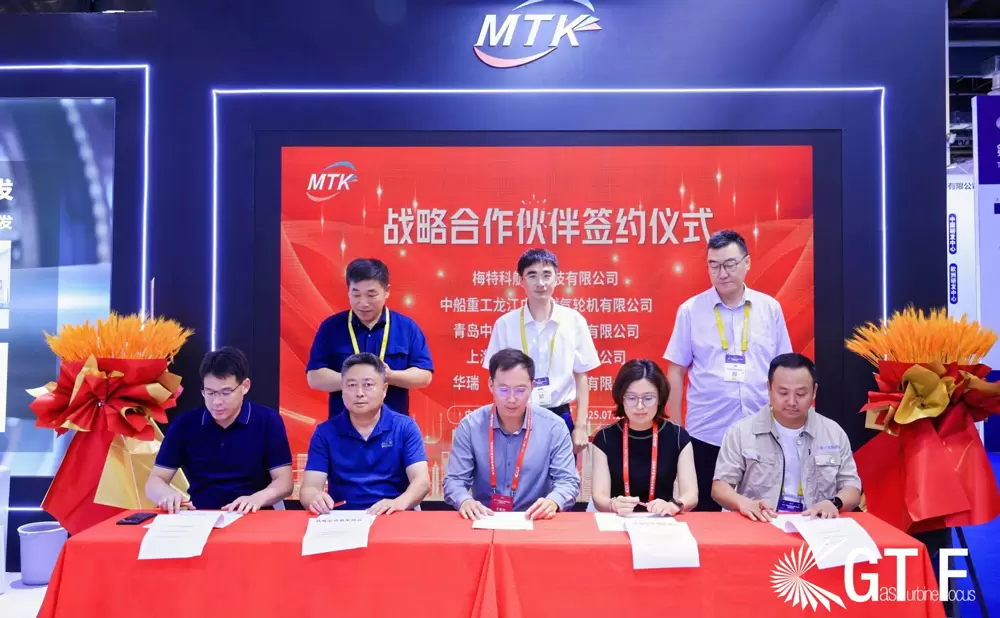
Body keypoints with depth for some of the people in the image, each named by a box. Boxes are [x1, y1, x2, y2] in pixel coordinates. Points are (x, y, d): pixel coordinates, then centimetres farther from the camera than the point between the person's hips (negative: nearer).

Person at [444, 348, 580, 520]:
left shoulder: (555, 427, -2)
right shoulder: (469, 426, -1)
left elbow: (568, 481, -2)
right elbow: (454, 480, 1)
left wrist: (553, 501, -26)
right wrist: (465, 501, -23)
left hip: (535, 522, 1)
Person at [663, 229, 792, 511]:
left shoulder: (770, 308, 3)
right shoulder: (690, 310, -2)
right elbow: (676, 371, 1)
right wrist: (674, 427, -1)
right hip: (706, 433, -1)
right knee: (706, 512, 9)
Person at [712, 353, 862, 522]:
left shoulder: (834, 433, 9)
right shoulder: (741, 432, 1)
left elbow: (852, 488, 9)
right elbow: (720, 486, -1)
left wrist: (834, 503, -15)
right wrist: (743, 503, -24)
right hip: (757, 525, -5)